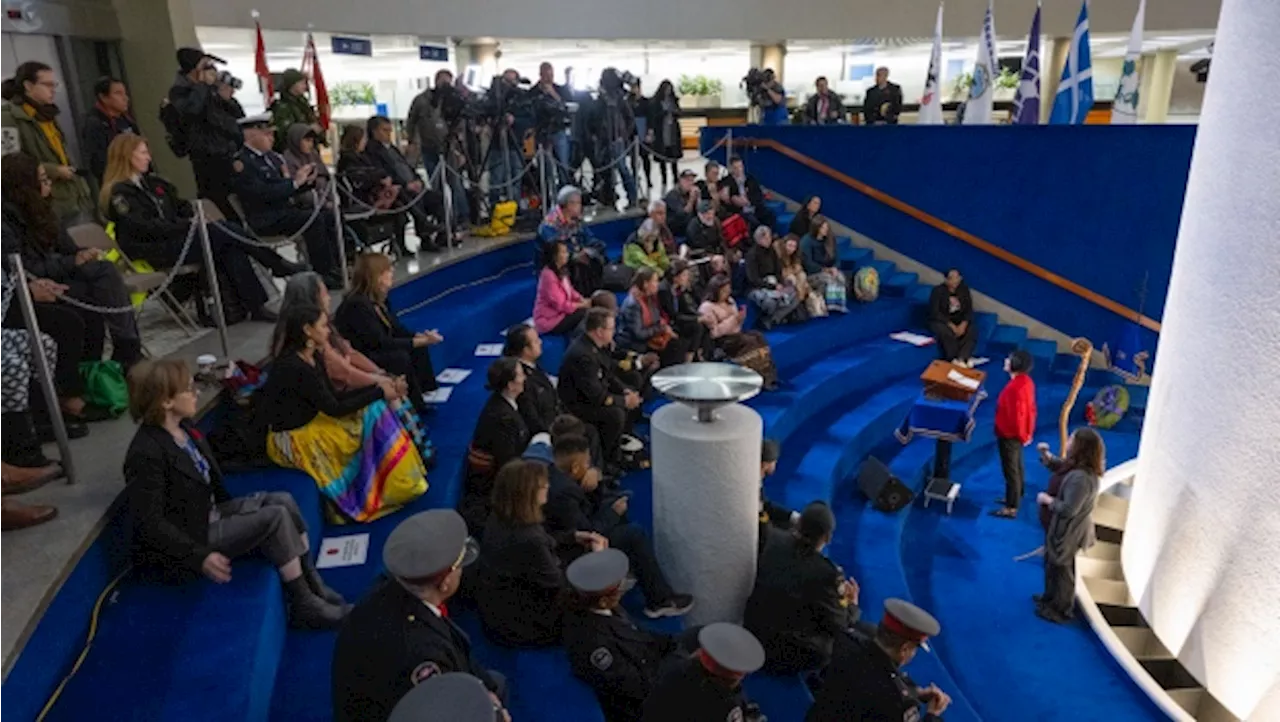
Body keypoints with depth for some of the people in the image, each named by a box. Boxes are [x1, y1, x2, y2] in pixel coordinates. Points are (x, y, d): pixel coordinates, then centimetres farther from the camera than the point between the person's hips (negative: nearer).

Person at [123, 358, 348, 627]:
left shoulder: (183, 427, 2)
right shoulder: (145, 454, -25)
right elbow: (150, 522, -25)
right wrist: (200, 556, -30)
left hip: (210, 513, 9)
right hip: (190, 535, -9)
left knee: (283, 501, -7)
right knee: (276, 518, -20)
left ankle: (311, 583, -2)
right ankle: (304, 605, -10)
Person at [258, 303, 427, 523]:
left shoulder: (313, 357, 1)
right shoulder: (294, 368, -27)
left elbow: (335, 397, 4)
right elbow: (334, 409, -23)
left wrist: (376, 387, -5)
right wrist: (379, 393, -15)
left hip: (310, 422, 9)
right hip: (292, 440, -9)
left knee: (373, 410, -3)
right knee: (371, 422, -11)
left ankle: (398, 482, 0)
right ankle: (384, 490, 3)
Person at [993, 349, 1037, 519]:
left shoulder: (1015, 387, -30)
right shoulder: (1026, 381, 0)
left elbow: (1016, 415, -26)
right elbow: (1030, 409, 9)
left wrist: (1022, 436, -12)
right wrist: (1028, 433, 18)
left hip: (1010, 435, -10)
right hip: (1017, 433, 10)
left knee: (1010, 470, 2)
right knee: (1016, 467, 23)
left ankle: (1011, 508, 12)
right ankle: (1016, 497, 39)